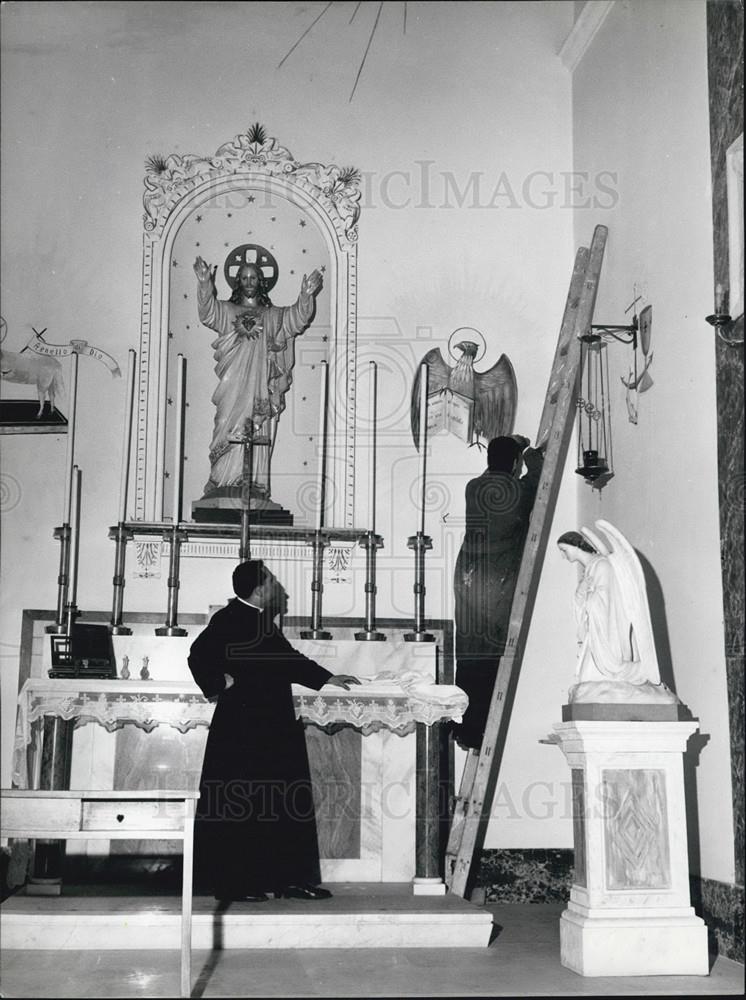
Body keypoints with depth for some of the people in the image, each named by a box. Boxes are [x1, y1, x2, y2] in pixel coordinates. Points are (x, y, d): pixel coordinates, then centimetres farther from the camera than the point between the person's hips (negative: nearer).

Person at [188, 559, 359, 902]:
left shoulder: (261, 620, 16)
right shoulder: (230, 619, -12)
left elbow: (287, 660, 28)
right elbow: (199, 654, -22)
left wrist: (326, 679, 31)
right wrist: (219, 684, -17)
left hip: (273, 729, 9)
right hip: (242, 730, -9)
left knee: (286, 807, 9)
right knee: (239, 809, -2)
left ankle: (290, 878, 16)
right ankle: (234, 883, 7)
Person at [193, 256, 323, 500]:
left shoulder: (273, 315, 18)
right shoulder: (227, 311, 14)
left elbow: (298, 318, 4)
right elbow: (208, 312, -5)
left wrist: (306, 297, -16)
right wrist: (205, 285, -22)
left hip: (261, 385, 1)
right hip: (233, 384, -1)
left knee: (259, 433, -2)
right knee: (230, 429, -9)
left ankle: (255, 485, -2)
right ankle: (223, 482, -8)